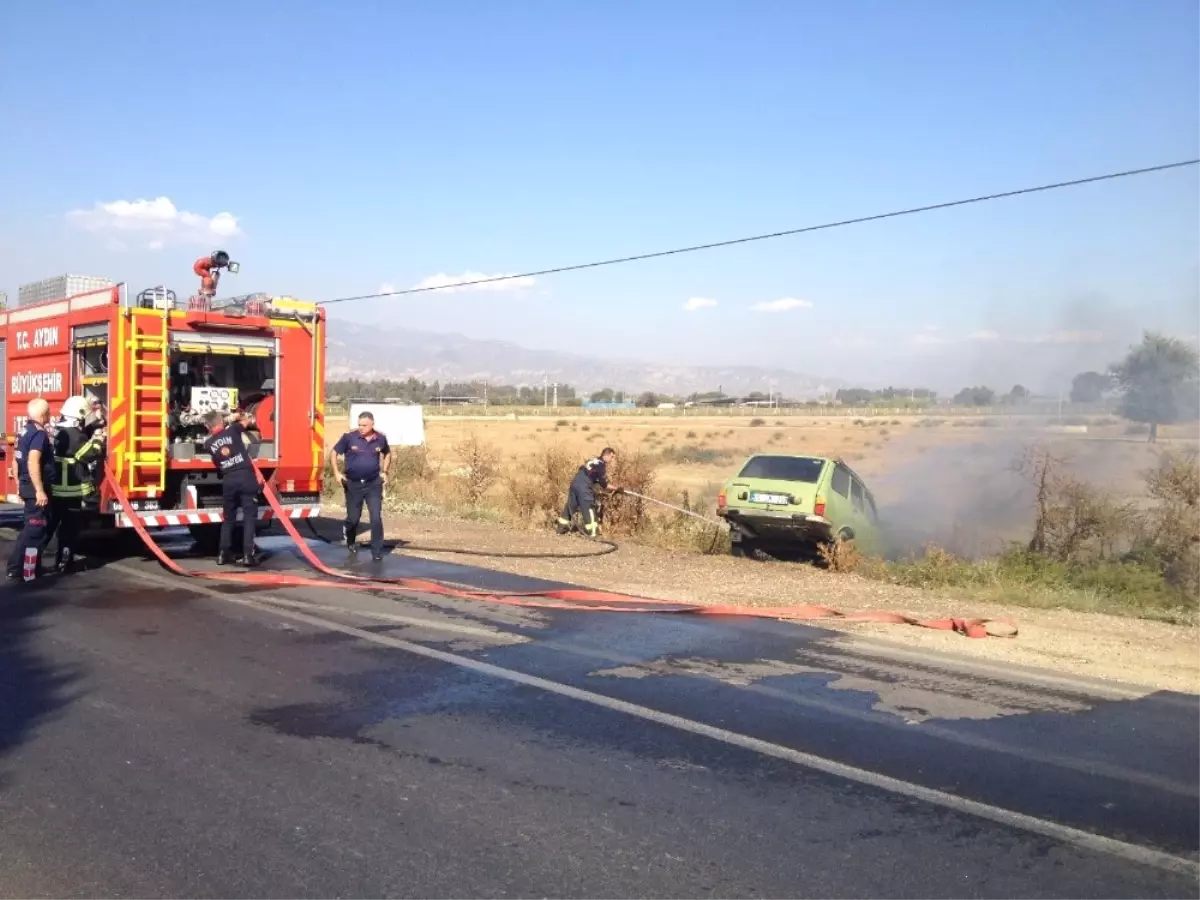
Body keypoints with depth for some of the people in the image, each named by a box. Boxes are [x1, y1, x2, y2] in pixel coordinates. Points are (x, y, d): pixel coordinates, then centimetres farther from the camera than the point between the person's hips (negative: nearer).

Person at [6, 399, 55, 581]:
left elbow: (18, 460, 19)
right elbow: (33, 462, -27)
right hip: (36, 489, -10)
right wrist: (40, 491, -27)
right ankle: (26, 571, -5)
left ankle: (17, 567, 26)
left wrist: (20, 485, 26)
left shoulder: (25, 431, 12)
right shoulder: (39, 433, -17)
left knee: (31, 528, 19)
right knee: (35, 530, -6)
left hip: (26, 486, 10)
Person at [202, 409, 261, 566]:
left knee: (228, 518, 17)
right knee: (249, 517, -1)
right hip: (246, 477, -3)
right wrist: (237, 417, 41)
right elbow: (248, 420, 20)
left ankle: (223, 554, 17)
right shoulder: (232, 430, 2)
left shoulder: (208, 443, 9)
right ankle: (248, 554, -8)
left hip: (228, 481, 3)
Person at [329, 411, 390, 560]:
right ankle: (350, 542, 39)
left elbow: (387, 454, 17)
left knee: (376, 517, -7)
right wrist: (336, 472, -9)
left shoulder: (381, 439, -4)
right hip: (353, 484, -1)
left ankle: (377, 550, 1)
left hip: (373, 483, 1)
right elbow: (333, 452, 0)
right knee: (353, 517, 11)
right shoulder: (349, 437, -11)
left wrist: (384, 472, 7)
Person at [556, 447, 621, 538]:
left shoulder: (593, 460, 18)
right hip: (584, 486, -9)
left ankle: (562, 528, 25)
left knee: (570, 505, 17)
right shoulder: (602, 465, -8)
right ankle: (592, 532, 0)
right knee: (589, 508, -1)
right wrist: (616, 489, -2)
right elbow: (604, 485, -11)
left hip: (575, 482, 9)